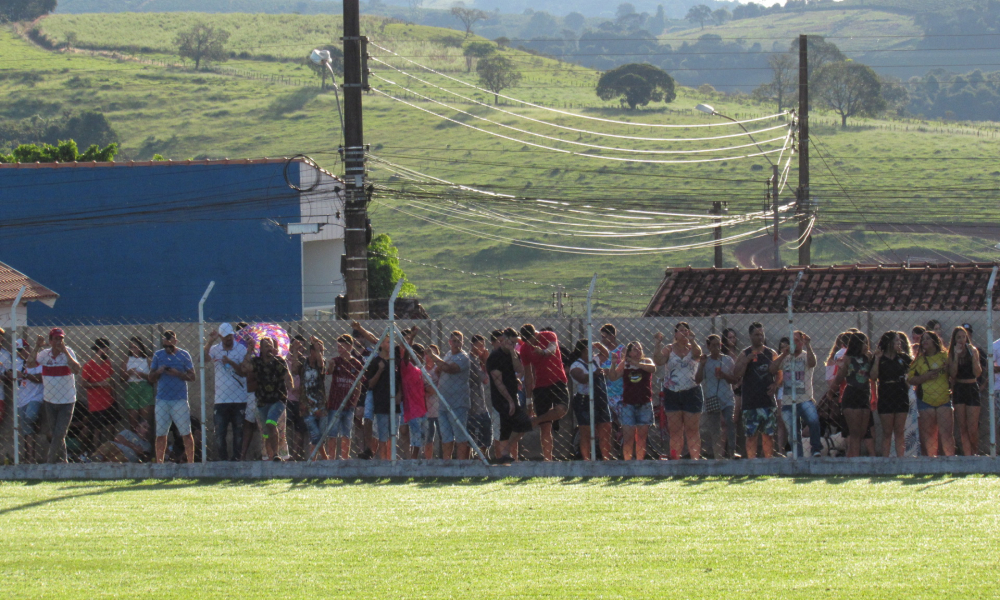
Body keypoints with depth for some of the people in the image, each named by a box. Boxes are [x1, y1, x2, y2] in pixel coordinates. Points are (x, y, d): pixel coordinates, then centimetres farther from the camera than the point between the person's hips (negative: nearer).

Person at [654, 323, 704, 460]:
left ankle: (695, 458, -1)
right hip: (672, 394, 1)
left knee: (692, 430, -2)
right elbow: (658, 361, -8)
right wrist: (658, 344, -18)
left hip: (691, 393, -1)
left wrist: (691, 340, -36)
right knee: (675, 431, 3)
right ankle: (675, 459, 6)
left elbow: (697, 354, -19)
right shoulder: (669, 349, 6)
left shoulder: (693, 348, 4)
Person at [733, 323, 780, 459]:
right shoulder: (745, 355, 5)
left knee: (768, 435, 3)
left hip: (768, 400, 2)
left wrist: (775, 384, -5)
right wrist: (746, 360, -16)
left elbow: (779, 373, 14)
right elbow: (737, 374, -5)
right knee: (751, 434, -3)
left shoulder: (771, 353, 10)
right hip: (751, 402, -2)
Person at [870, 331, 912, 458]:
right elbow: (873, 377, -11)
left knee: (900, 432, 3)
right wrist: (877, 359, -15)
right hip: (885, 398, -3)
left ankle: (900, 458, 4)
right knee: (887, 432, -1)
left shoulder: (903, 357, 10)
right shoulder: (880, 359, 0)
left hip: (901, 396, 3)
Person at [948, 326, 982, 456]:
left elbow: (977, 373, -8)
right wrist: (956, 356, -14)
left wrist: (973, 356, -18)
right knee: (962, 427, -2)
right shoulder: (951, 353, 4)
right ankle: (967, 455, 0)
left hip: (972, 388, -2)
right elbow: (952, 373, -8)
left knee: (972, 428, -7)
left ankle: (975, 453, 13)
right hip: (958, 390, 2)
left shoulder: (973, 351, 0)